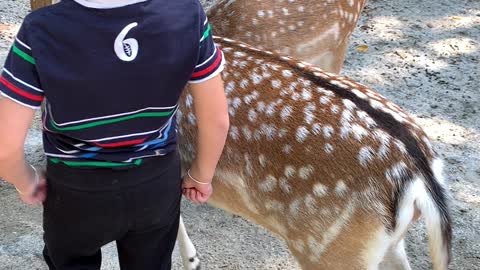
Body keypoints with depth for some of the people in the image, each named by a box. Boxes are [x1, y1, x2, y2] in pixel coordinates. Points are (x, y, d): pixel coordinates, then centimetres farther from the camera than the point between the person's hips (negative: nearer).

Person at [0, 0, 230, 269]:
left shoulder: (43, 30, -29)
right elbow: (217, 120, -13)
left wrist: (27, 182, 1)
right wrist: (202, 176, 7)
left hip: (79, 191, -1)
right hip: (157, 183, 2)